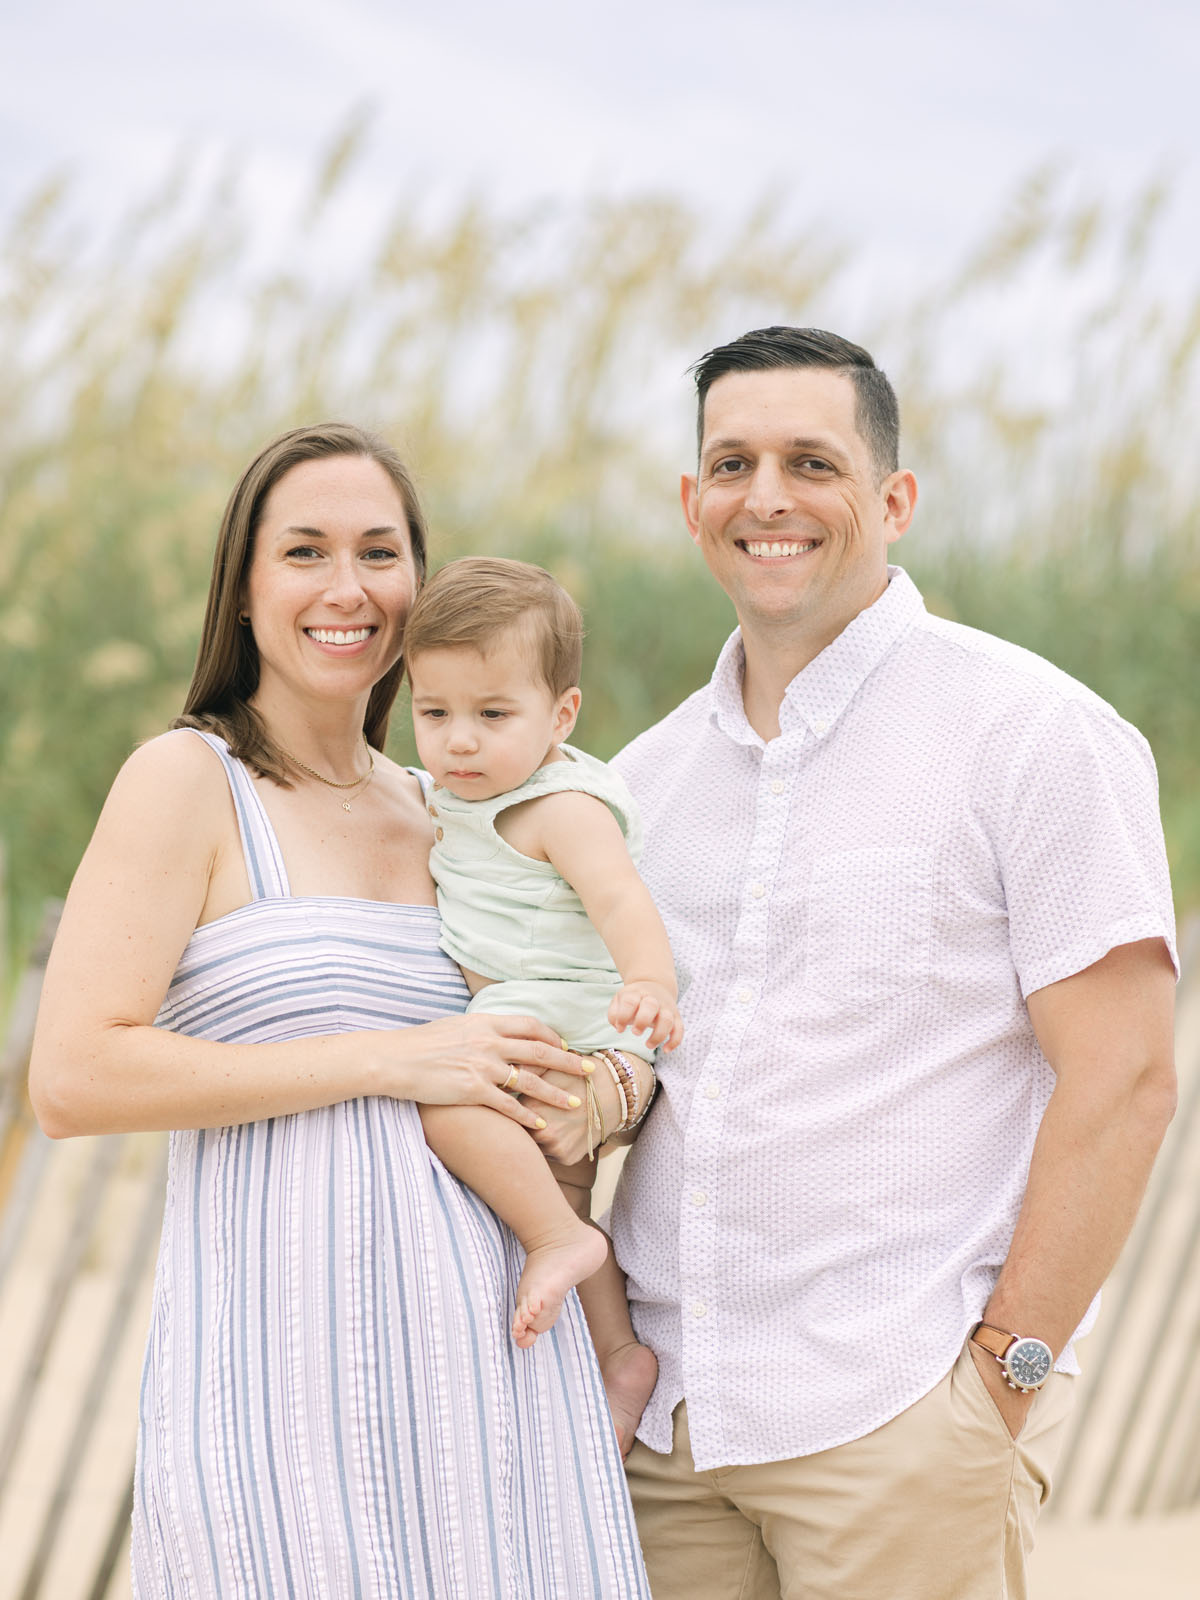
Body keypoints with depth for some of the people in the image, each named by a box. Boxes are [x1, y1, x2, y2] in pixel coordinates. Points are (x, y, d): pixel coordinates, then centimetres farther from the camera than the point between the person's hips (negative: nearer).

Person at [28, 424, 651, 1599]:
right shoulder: (189, 781, -3)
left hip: (488, 1352, 6)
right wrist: (390, 1064, -14)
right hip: (286, 1359, -6)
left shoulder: (436, 812, 15)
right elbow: (72, 1081, -13)